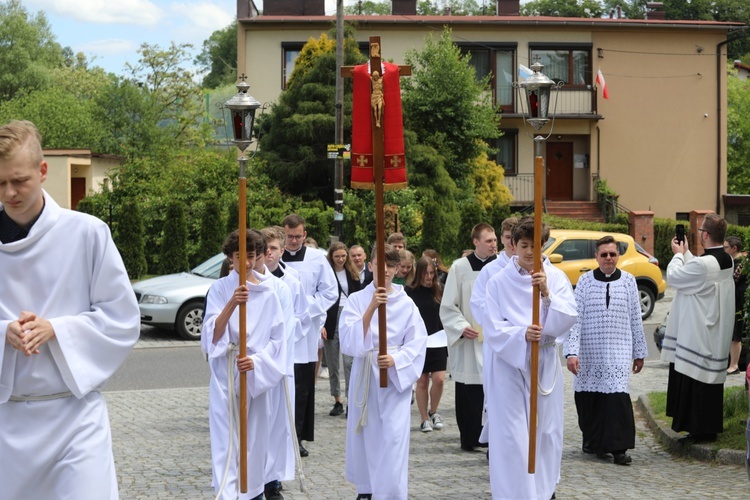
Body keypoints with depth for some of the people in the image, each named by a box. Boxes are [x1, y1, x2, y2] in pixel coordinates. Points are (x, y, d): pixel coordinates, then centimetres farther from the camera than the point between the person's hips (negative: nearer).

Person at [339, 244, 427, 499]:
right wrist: (371, 308, -24)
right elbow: (349, 340, -14)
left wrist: (395, 359, -20)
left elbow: (417, 343, -3)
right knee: (364, 435, 9)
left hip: (396, 377, -1)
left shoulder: (406, 303, -1)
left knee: (393, 438, -8)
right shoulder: (357, 300, -1)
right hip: (365, 375, 1)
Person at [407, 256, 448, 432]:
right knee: (422, 382, 3)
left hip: (438, 342, 2)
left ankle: (433, 412, 18)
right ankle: (424, 419, 16)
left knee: (439, 379, -6)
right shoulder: (410, 292, -4)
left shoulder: (439, 291, 5)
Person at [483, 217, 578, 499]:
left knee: (546, 430, 11)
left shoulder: (556, 278, 0)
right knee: (511, 434, -5)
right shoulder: (499, 282, -4)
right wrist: (522, 334, -26)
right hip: (509, 363, -2)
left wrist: (547, 294, -25)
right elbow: (493, 328, -9)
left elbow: (568, 319, -10)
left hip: (545, 364, 2)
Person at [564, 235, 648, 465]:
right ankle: (592, 439, 27)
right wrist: (571, 351, -12)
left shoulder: (628, 281, 3)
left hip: (618, 351, -1)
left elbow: (636, 319, 8)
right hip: (589, 351, 1)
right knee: (588, 397, 7)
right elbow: (575, 317, -4)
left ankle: (618, 447, -8)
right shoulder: (585, 281, 0)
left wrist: (639, 353, 10)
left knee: (618, 396, -13)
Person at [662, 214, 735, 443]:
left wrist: (678, 254, 4)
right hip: (716, 335, 9)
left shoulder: (704, 264, -26)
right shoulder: (726, 260, 2)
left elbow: (673, 277, -12)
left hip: (699, 335, -9)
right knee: (710, 379, 16)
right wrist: (686, 253, 20)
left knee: (697, 381, 0)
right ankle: (711, 427, 24)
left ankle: (701, 431, 6)